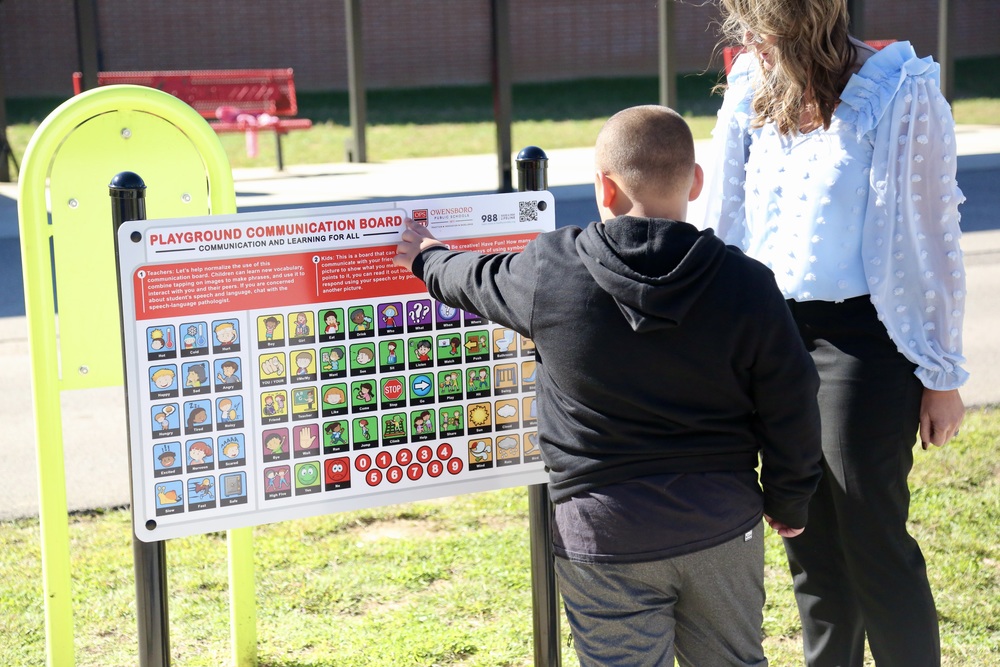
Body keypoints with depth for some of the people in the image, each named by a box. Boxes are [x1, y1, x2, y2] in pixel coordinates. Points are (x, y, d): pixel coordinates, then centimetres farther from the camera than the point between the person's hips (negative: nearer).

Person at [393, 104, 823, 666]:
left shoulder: (549, 271, -11)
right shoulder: (747, 284, -9)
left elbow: (478, 282, 12)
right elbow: (792, 413, -4)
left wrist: (428, 258, 35)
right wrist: (788, 504, 14)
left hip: (605, 537, -1)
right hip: (722, 529, 2)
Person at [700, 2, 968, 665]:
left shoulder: (900, 94, -12)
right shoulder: (753, 88, 4)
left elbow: (931, 237, -9)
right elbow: (726, 220, 12)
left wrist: (941, 375, -7)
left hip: (861, 336, -6)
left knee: (871, 537, -1)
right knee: (808, 537, 14)